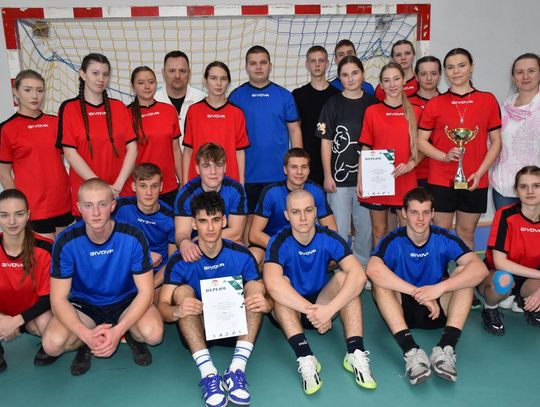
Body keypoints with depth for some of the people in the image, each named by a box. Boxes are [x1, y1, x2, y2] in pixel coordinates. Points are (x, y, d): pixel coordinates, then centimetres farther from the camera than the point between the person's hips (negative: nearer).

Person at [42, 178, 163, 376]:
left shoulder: (133, 237, -22)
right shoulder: (66, 242, -19)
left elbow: (145, 291, -18)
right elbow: (58, 298, -16)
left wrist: (117, 331, -30)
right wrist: (86, 335, -31)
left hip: (126, 301, -1)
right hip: (83, 303, 1)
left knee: (153, 334, -30)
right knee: (52, 344, -26)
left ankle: (131, 336, 7)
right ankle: (85, 344, 8)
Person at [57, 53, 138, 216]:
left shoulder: (118, 107, 7)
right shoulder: (69, 108, 1)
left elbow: (132, 148, 1)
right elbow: (70, 153, -6)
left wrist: (118, 185, -11)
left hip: (122, 193, 2)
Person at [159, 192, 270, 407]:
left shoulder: (242, 256, -6)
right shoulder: (180, 261, -9)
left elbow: (262, 295, -5)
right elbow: (162, 305, -14)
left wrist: (265, 304, -31)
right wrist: (177, 311, -39)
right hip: (197, 332, -1)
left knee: (255, 286, -20)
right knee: (182, 291, -24)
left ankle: (236, 370, -32)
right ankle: (208, 373, -37)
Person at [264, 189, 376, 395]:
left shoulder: (329, 238, -13)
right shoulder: (279, 243, -19)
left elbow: (359, 276, -28)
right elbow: (272, 285, -38)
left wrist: (329, 309, -39)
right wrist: (311, 310, -40)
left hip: (322, 305, 2)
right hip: (290, 312, -1)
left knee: (343, 276, -23)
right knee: (282, 284, -30)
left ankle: (356, 354, -31)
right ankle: (305, 358, -41)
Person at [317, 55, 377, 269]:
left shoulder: (372, 103, 7)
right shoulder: (333, 104, 0)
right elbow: (326, 142, -1)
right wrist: (327, 176, -6)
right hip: (340, 178, -2)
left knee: (366, 227, 10)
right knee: (339, 229, 1)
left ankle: (362, 265, 27)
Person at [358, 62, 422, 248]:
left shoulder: (415, 112, 5)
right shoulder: (372, 111, 2)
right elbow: (365, 149, 3)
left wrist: (410, 165, -10)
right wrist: (360, 180, -1)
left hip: (406, 181, 1)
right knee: (379, 230, 9)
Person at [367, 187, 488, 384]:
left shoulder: (444, 239, -7)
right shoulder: (393, 241, -12)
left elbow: (480, 268, -21)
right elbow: (373, 269, -33)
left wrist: (439, 288, -34)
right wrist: (418, 293, -37)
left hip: (438, 310, 1)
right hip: (402, 310, -1)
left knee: (465, 272, -20)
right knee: (379, 282, -28)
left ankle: (446, 347, -34)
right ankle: (411, 351, -41)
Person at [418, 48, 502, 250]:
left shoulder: (488, 100, 4)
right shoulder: (435, 103, 3)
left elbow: (496, 141, 5)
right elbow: (421, 141, 2)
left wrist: (480, 172, -6)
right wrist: (445, 156, -15)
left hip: (475, 182, 1)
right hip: (440, 180, 0)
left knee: (466, 233, 10)